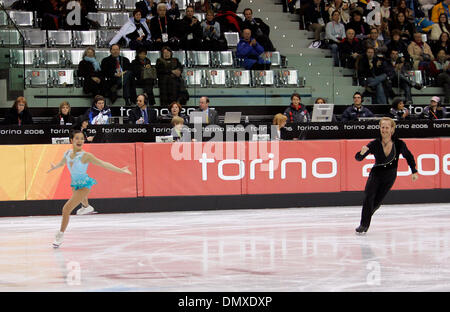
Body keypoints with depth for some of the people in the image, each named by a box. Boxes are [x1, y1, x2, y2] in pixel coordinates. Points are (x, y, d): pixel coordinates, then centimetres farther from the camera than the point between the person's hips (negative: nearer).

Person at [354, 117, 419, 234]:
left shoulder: (399, 144, -14)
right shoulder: (374, 144, -16)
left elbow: (409, 157, 5)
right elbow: (358, 158, -17)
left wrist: (414, 171, 8)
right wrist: (362, 153, -39)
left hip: (390, 177, 0)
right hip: (376, 174, 0)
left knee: (376, 202, -1)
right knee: (368, 197, -20)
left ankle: (365, 223, 24)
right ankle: (364, 224, -8)